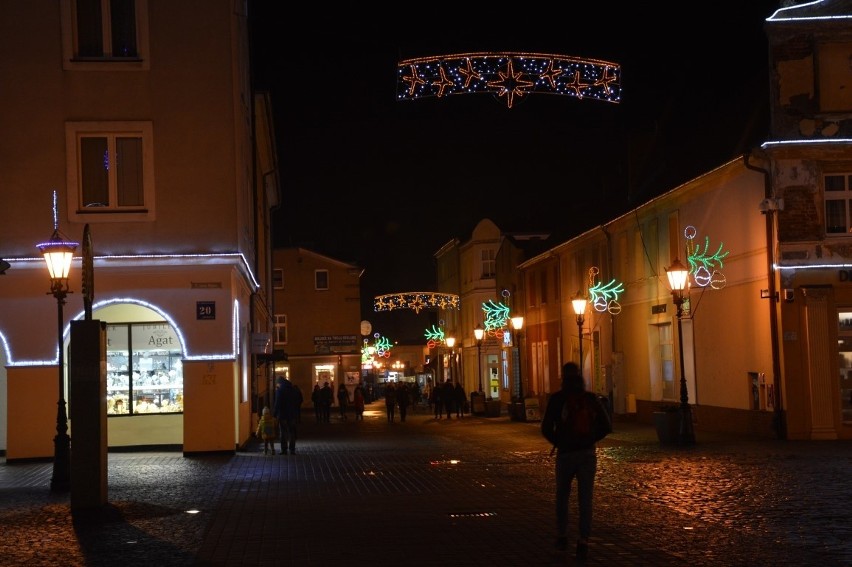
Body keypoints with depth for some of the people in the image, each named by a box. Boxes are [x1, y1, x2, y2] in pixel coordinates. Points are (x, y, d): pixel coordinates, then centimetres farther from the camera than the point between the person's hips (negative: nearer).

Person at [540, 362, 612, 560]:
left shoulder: (557, 398, -6)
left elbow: (546, 428, -10)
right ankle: (583, 542, -8)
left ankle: (562, 537, 22)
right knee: (585, 500, 3)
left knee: (562, 496, 21)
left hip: (565, 454, -1)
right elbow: (607, 426, 2)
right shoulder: (591, 398, 1)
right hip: (588, 454, 1)